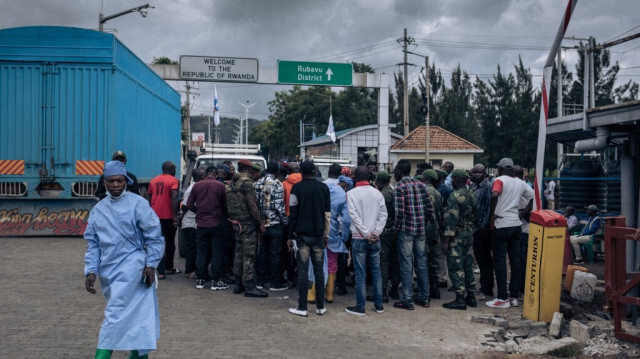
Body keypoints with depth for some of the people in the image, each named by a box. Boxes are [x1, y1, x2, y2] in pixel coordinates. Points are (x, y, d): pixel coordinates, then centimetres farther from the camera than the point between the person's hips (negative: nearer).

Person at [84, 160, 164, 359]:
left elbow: (154, 237, -5)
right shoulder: (98, 209, 7)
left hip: (131, 266, -5)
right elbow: (93, 243, 10)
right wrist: (91, 271, 1)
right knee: (131, 314, 17)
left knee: (116, 313, -15)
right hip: (108, 270, 5)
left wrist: (151, 265, -8)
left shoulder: (138, 204, -7)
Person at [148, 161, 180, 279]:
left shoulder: (153, 180, 12)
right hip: (168, 216, -4)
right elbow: (174, 197, -19)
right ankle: (169, 268, 24)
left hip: (155, 216, 5)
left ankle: (160, 271, -2)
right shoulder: (173, 180, -7)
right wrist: (175, 215, -20)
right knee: (170, 242, 12)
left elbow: (149, 198, 16)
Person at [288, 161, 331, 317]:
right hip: (318, 234, 3)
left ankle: (302, 307, 3)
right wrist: (326, 235, 11)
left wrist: (290, 236, 0)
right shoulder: (323, 188, 4)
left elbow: (293, 213, -6)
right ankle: (320, 306, 14)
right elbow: (327, 214, 4)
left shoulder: (297, 188, -5)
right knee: (319, 269, 8)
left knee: (303, 270, 0)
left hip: (302, 234, -3)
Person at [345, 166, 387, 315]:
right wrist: (375, 233, -4)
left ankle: (360, 306, 6)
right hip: (375, 238, 3)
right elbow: (383, 214, -1)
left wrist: (366, 234, -9)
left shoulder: (351, 194, -5)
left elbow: (354, 216, -11)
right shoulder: (377, 193, 5)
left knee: (360, 273, 1)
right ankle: (378, 304, 18)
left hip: (359, 238, -3)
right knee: (376, 271, 12)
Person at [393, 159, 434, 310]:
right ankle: (424, 297, 20)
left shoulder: (399, 187, -10)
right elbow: (430, 208, 7)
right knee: (421, 263, 12)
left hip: (406, 230, -6)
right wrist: (423, 222, 16)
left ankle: (407, 300, 4)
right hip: (421, 230, 6)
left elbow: (399, 211, -18)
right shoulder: (421, 185, 8)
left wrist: (397, 227, -4)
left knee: (406, 265, 0)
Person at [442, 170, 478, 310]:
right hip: (469, 234, 8)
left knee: (456, 268, -2)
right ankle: (471, 297, 22)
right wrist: (471, 230, 20)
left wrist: (446, 240, -17)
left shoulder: (455, 195, -16)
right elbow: (475, 215, 13)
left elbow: (451, 219, -19)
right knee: (467, 266, 15)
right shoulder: (472, 194, 9)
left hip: (457, 235, -8)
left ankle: (460, 299, -1)